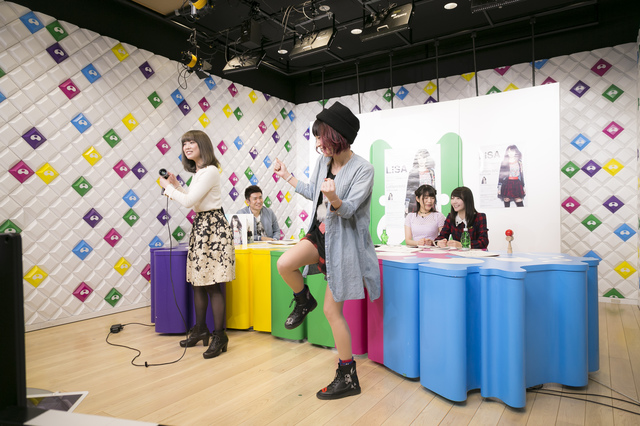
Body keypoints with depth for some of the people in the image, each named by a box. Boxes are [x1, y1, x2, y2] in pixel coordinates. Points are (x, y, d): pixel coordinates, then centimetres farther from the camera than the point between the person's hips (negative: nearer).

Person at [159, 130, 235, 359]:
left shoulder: (210, 171, -14)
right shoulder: (199, 172, 17)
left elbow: (189, 201, -16)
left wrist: (168, 187, -1)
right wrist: (176, 185, 21)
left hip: (213, 228, -10)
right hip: (200, 227, 10)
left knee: (213, 285, -6)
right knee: (198, 282, 14)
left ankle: (219, 336, 4)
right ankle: (200, 330, 28)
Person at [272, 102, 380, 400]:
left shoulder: (363, 170, -18)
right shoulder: (323, 161, 3)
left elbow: (348, 210, -24)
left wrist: (334, 199, -45)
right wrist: (287, 176, 21)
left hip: (343, 241, -7)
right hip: (321, 232, 7)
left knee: (332, 310, -1)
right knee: (284, 264, -17)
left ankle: (348, 378, 16)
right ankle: (304, 302, 17)